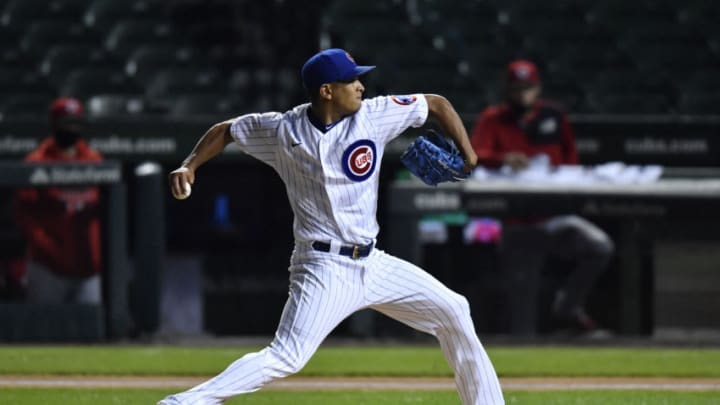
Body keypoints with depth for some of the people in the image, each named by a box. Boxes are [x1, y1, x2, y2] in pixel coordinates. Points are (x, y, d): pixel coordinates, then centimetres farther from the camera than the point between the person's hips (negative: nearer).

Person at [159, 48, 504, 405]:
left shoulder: (374, 115, -2)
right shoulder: (283, 131, -7)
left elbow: (436, 104, 8)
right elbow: (227, 130, 7)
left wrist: (466, 152, -4)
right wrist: (190, 166, -7)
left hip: (372, 264, 5)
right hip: (324, 266, -5)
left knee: (453, 312, 8)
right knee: (285, 358, -21)